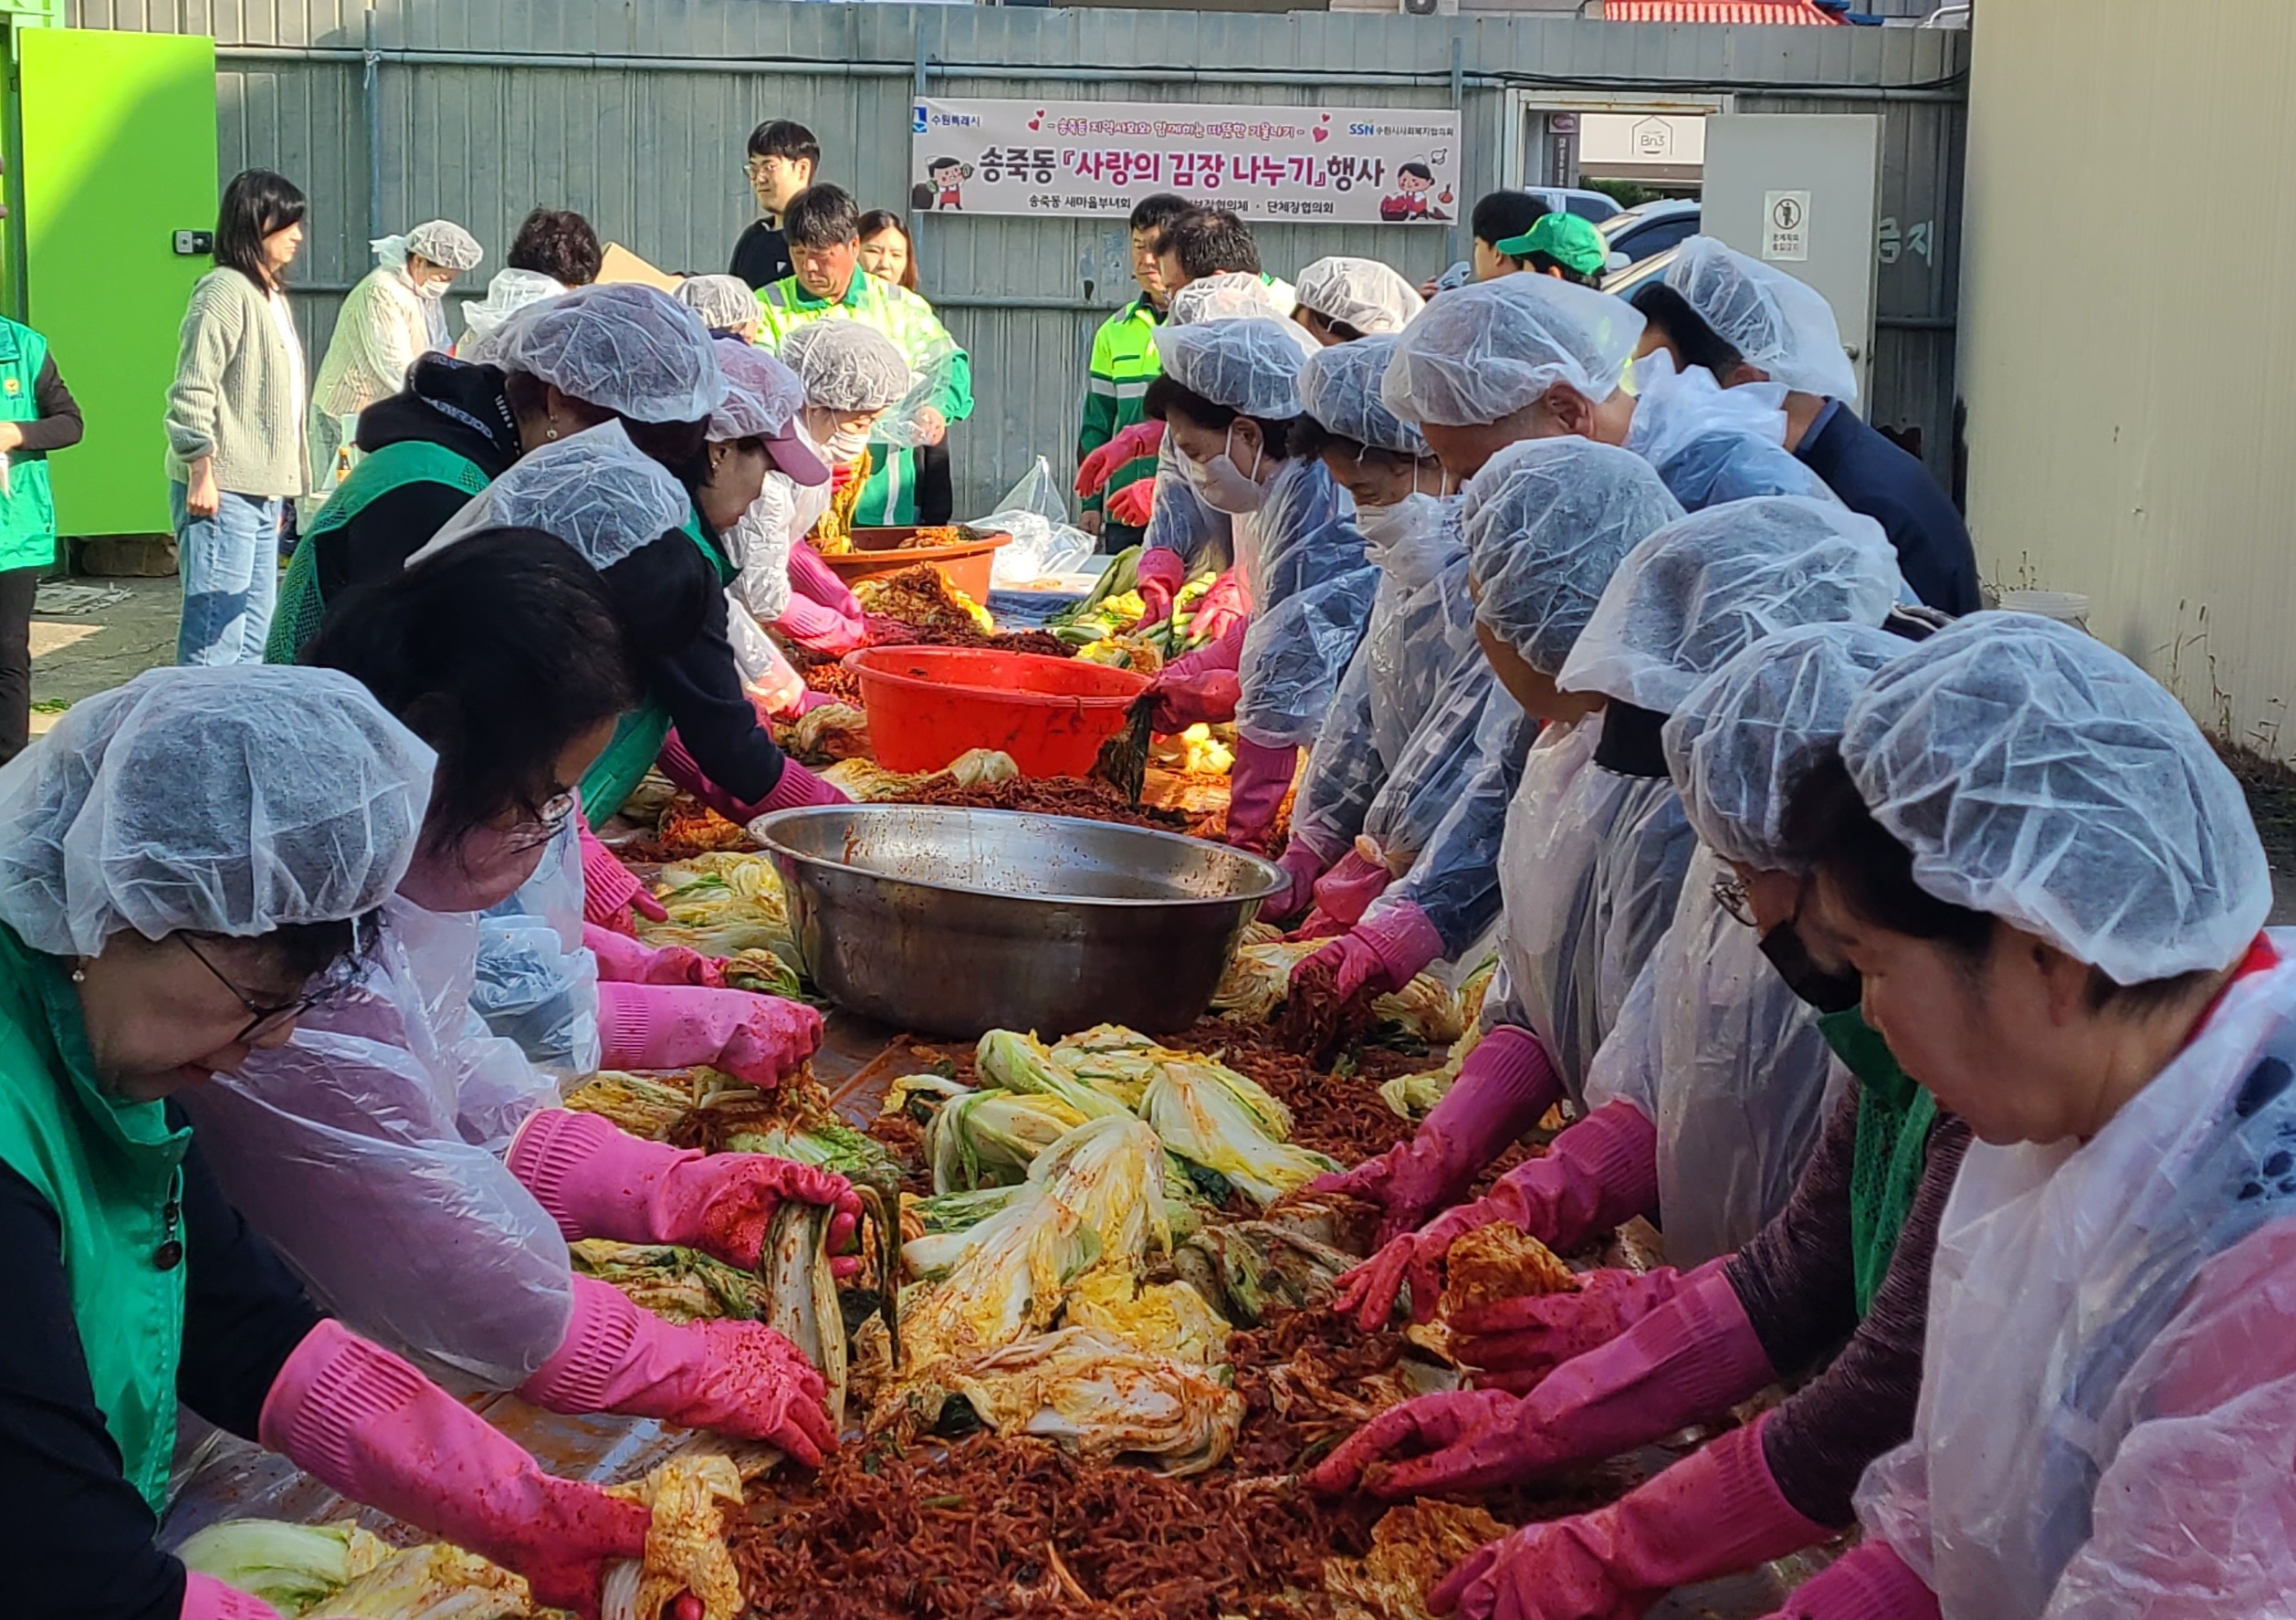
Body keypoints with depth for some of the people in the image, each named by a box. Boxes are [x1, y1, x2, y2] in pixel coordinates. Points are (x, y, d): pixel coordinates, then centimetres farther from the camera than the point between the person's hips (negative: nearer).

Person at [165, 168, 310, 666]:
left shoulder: (272, 298, 19)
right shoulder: (225, 292, -10)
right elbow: (191, 391, -16)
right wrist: (200, 473, -20)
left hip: (263, 493, 10)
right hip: (222, 493, -10)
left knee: (253, 636, 11)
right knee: (216, 635, -10)